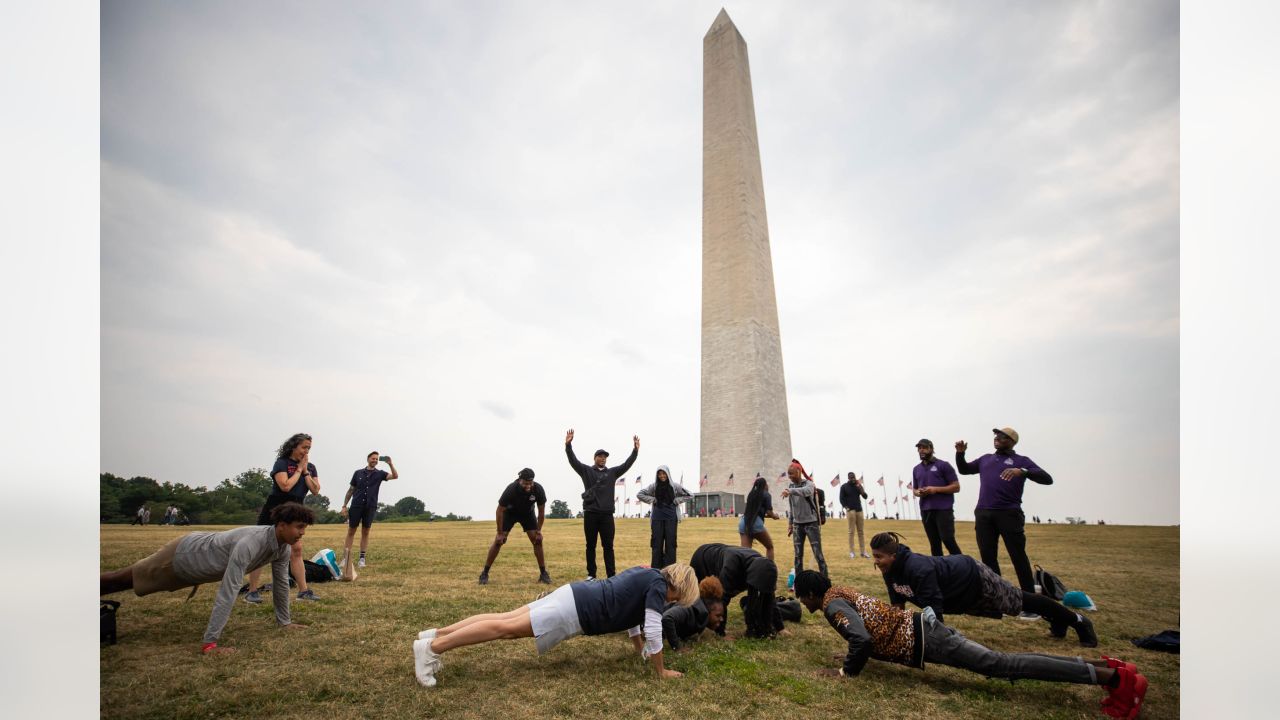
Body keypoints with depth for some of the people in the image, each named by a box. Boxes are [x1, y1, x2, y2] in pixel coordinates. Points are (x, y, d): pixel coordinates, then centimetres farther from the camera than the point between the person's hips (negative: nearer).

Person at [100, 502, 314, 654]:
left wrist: (284, 620, 1)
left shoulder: (283, 547, -19)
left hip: (199, 559, 8)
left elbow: (281, 582, -4)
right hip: (181, 555, -8)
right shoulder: (249, 544, -46)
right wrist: (209, 643, -48)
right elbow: (228, 592, -49)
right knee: (126, 579, 16)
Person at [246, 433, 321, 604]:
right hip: (275, 510, -5)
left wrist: (305, 471, -8)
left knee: (296, 550, 3)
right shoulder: (281, 463, -9)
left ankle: (303, 590, 3)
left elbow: (316, 490, -4)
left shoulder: (310, 467, 7)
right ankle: (252, 591, 7)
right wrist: (298, 469, -14)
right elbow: (285, 486, -23)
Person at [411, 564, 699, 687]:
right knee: (507, 628, -10)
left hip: (575, 596, 8)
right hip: (577, 609, -8)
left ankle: (435, 635, 8)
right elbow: (653, 631, -12)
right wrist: (661, 671, -1)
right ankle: (432, 647, -11)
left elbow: (631, 611, 33)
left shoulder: (646, 576, 20)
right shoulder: (658, 585, -8)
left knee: (507, 619, 7)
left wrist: (641, 650, 35)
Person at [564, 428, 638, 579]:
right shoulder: (586, 470, 6)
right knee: (590, 546, 7)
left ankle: (611, 576, 6)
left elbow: (627, 464, 4)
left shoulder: (612, 472, 12)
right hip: (590, 513, -1)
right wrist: (568, 445, -20)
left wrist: (635, 450, -9)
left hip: (607, 514, 1)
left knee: (608, 546, 3)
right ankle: (591, 574, 15)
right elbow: (573, 460, -5)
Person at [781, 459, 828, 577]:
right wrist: (790, 523, 13)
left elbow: (807, 491, -35)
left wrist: (790, 491, -50)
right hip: (797, 524, 5)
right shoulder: (791, 486, 8)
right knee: (798, 555, 5)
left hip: (811, 523, -5)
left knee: (818, 554, -3)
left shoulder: (808, 483, -9)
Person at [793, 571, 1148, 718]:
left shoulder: (832, 605, -12)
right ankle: (1103, 667, 8)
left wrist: (848, 670, -13)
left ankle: (1113, 676, -11)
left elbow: (863, 639, -28)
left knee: (1001, 665, -10)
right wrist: (853, 655, 24)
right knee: (1003, 664, 9)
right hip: (919, 627, 9)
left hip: (920, 640, -9)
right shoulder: (840, 591, 16)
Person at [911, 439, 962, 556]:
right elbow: (914, 490, 22)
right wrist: (918, 493, -2)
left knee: (948, 540, -9)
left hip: (944, 510, -5)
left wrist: (936, 489, -16)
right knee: (934, 544, 8)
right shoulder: (916, 469, 14)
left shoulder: (943, 465, -2)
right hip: (926, 511, 5)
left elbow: (956, 487, -5)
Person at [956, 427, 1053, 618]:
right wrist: (960, 453, 14)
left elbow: (1047, 479, -5)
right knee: (988, 557, 6)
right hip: (983, 514, 5)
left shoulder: (1021, 461, 7)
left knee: (1018, 557, -5)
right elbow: (963, 469, 33)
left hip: (1009, 514, -5)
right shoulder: (985, 459, 22)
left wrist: (1022, 471, -23)